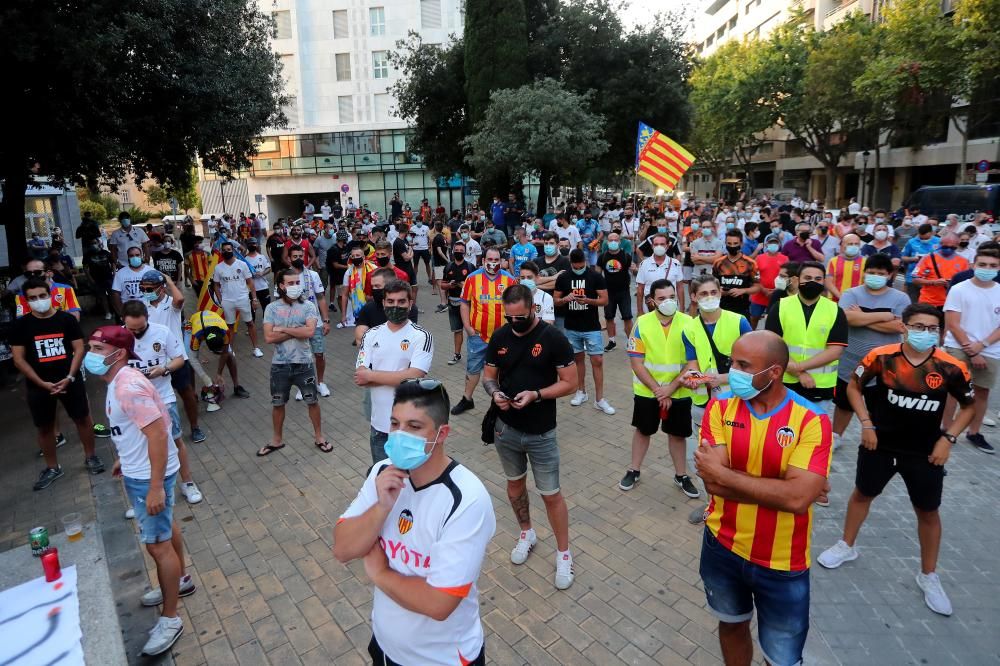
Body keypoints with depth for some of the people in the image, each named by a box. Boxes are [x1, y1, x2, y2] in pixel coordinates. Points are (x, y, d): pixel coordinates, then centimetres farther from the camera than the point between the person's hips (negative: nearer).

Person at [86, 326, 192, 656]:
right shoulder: (117, 381, 4)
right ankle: (180, 580, 46)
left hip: (148, 476, -10)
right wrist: (125, 458, 27)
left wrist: (156, 487, -29)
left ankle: (170, 619, 14)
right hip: (137, 470, 10)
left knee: (157, 544, 0)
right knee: (165, 526, 25)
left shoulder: (129, 386, -27)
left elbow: (158, 434, -30)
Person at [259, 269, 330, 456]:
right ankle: (277, 440, 35)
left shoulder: (308, 306, -6)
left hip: (303, 363, -1)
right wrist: (297, 331, -16)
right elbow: (269, 337, -13)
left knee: (312, 401, 11)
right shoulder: (272, 308, -3)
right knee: (277, 404, 16)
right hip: (280, 365, 1)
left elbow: (310, 332, -21)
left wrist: (282, 329, -15)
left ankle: (318, 436, 30)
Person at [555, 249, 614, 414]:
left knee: (597, 360, -4)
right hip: (571, 327, 2)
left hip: (592, 327, -2)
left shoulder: (596, 276, -6)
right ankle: (581, 392, 28)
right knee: (578, 358, 14)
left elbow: (605, 300, -6)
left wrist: (588, 300, -24)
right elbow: (556, 301, 5)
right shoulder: (562, 278, 0)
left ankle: (599, 399, 3)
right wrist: (565, 299, -17)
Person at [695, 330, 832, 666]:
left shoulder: (811, 420, -18)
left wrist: (723, 473, -23)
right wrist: (778, 488, -22)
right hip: (723, 546, 2)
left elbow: (797, 498, -29)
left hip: (782, 563, -2)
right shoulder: (720, 407, -11)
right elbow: (713, 483, -20)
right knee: (732, 624, 26)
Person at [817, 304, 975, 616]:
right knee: (863, 494, 18)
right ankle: (846, 546, 39)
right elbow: (854, 385, 0)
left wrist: (947, 438, -7)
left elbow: (969, 405, 3)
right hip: (880, 444, 0)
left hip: (925, 452, 1)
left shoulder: (951, 368, -14)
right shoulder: (882, 356, -16)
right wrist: (866, 423, -7)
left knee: (928, 511, 13)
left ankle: (929, 576, 33)